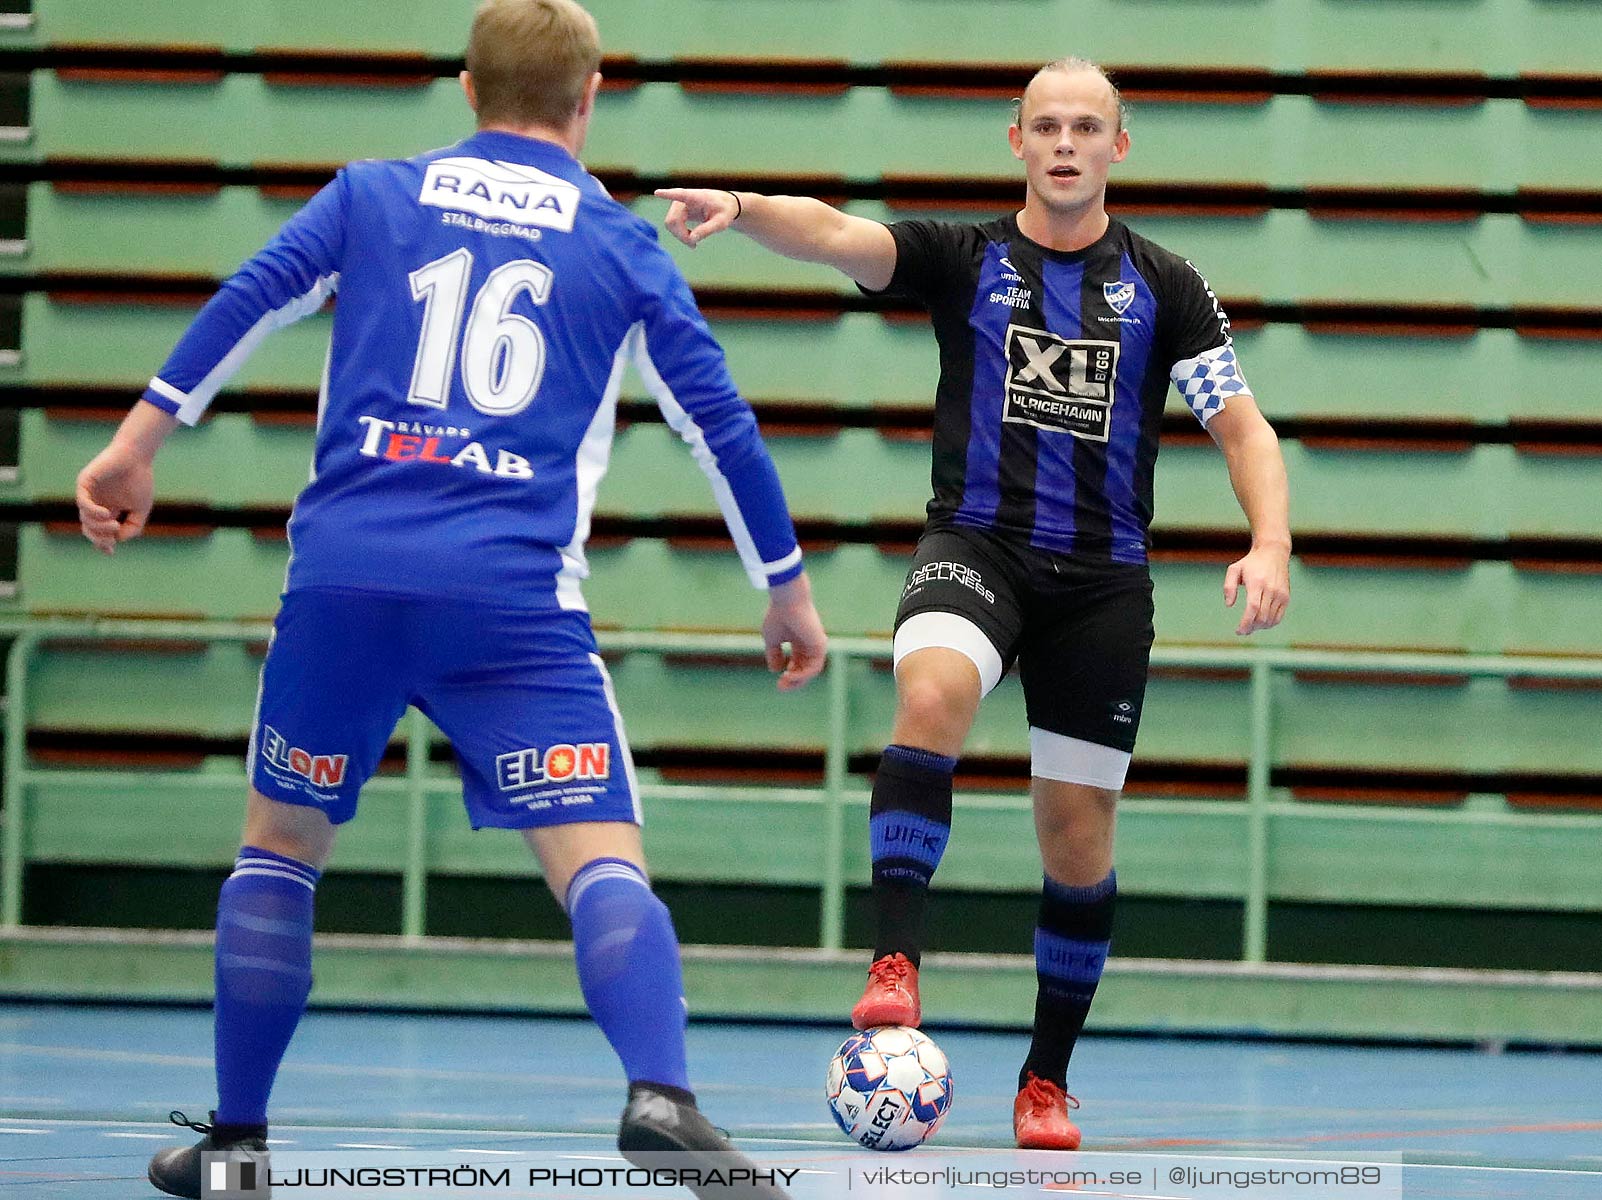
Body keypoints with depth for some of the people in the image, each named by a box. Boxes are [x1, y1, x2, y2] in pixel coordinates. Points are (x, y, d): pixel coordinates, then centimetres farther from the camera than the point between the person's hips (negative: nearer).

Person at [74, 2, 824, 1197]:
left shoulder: (374, 196, 15)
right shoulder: (622, 246, 12)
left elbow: (247, 305, 5)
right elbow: (722, 423, 12)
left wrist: (136, 448, 10)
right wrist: (789, 589, 21)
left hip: (344, 576, 2)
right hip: (516, 599, -2)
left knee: (280, 845, 20)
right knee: (602, 862, -8)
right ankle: (662, 1095, -34)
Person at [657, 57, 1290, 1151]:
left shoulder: (1163, 287, 6)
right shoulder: (964, 259, 3)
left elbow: (1243, 426, 3)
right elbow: (837, 234, -14)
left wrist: (1270, 545, -16)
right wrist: (745, 207, -36)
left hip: (1102, 577, 1)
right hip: (977, 543, -1)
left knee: (1079, 835, 4)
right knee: (931, 695, -34)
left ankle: (1048, 1079, 20)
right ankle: (896, 965, -37)